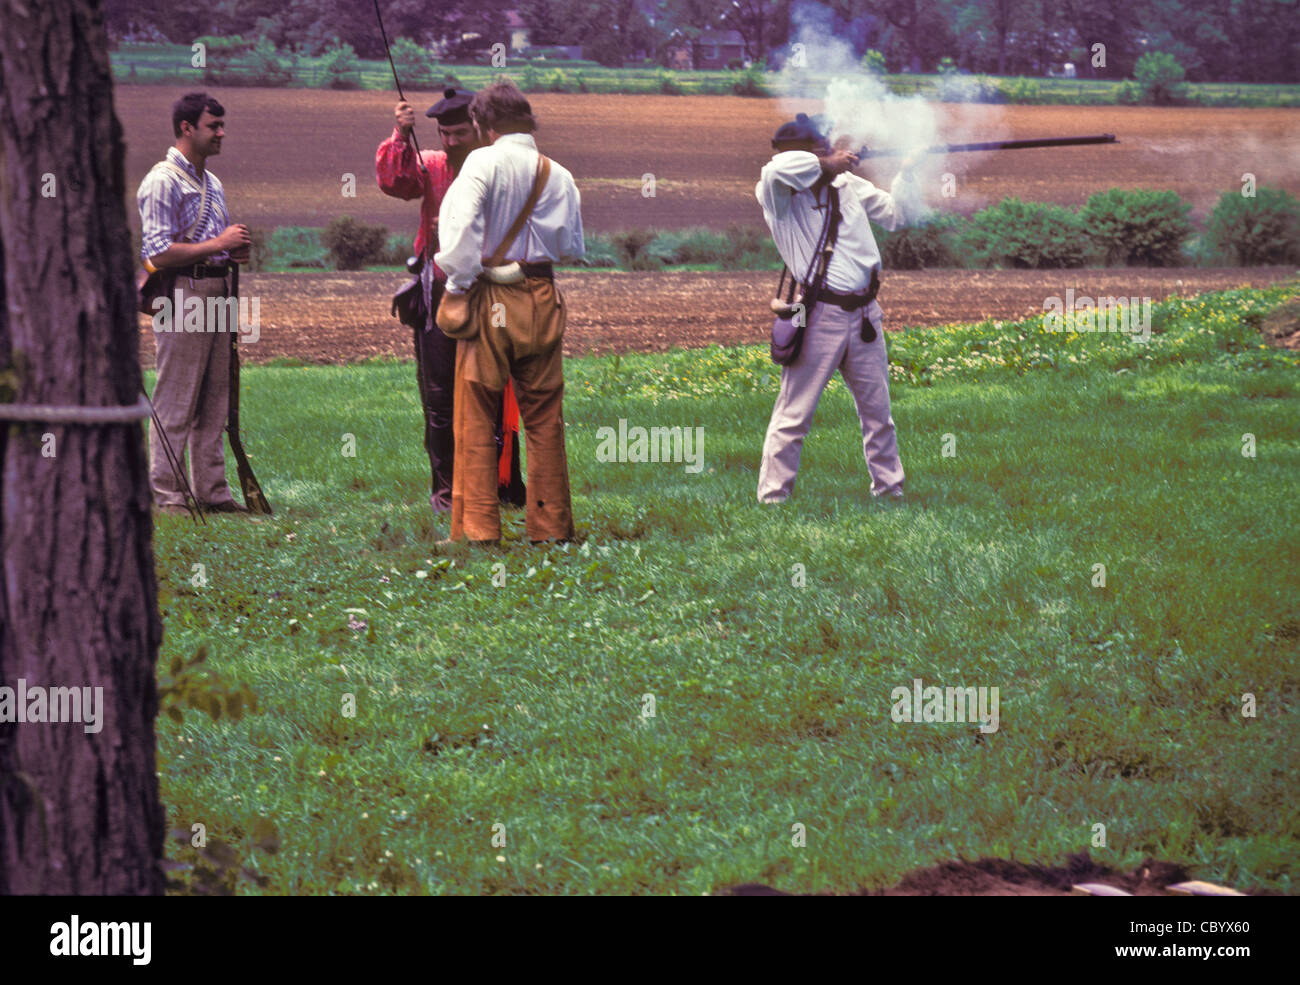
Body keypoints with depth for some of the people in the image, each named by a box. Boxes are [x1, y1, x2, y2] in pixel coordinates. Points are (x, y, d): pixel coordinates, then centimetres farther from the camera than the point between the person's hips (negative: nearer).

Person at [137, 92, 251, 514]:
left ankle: (212, 491, 14)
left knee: (214, 400, 10)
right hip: (182, 295, -9)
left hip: (216, 290, 9)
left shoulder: (212, 183, 18)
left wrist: (235, 252, 7)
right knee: (174, 403, -6)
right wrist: (219, 244, -17)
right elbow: (160, 254, -17)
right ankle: (167, 495, -4)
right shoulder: (162, 182, -10)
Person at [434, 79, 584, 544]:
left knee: (476, 419, 2)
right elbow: (572, 245, 11)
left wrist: (458, 280, -10)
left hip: (489, 300, -4)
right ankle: (550, 525, 14)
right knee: (543, 418, 11)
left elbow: (462, 224, -20)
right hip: (541, 297, 4)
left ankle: (476, 527, 0)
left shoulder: (484, 162, -8)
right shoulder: (558, 175, 5)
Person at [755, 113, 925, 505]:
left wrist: (908, 171, 6)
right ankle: (772, 497, 0)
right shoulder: (778, 193, -7)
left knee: (878, 411, 14)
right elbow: (780, 167, -31)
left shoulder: (848, 184, 11)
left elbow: (896, 212, 18)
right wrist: (826, 164, -17)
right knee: (794, 413, -4)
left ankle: (890, 487, 26)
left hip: (864, 313, 6)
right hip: (819, 317, -6)